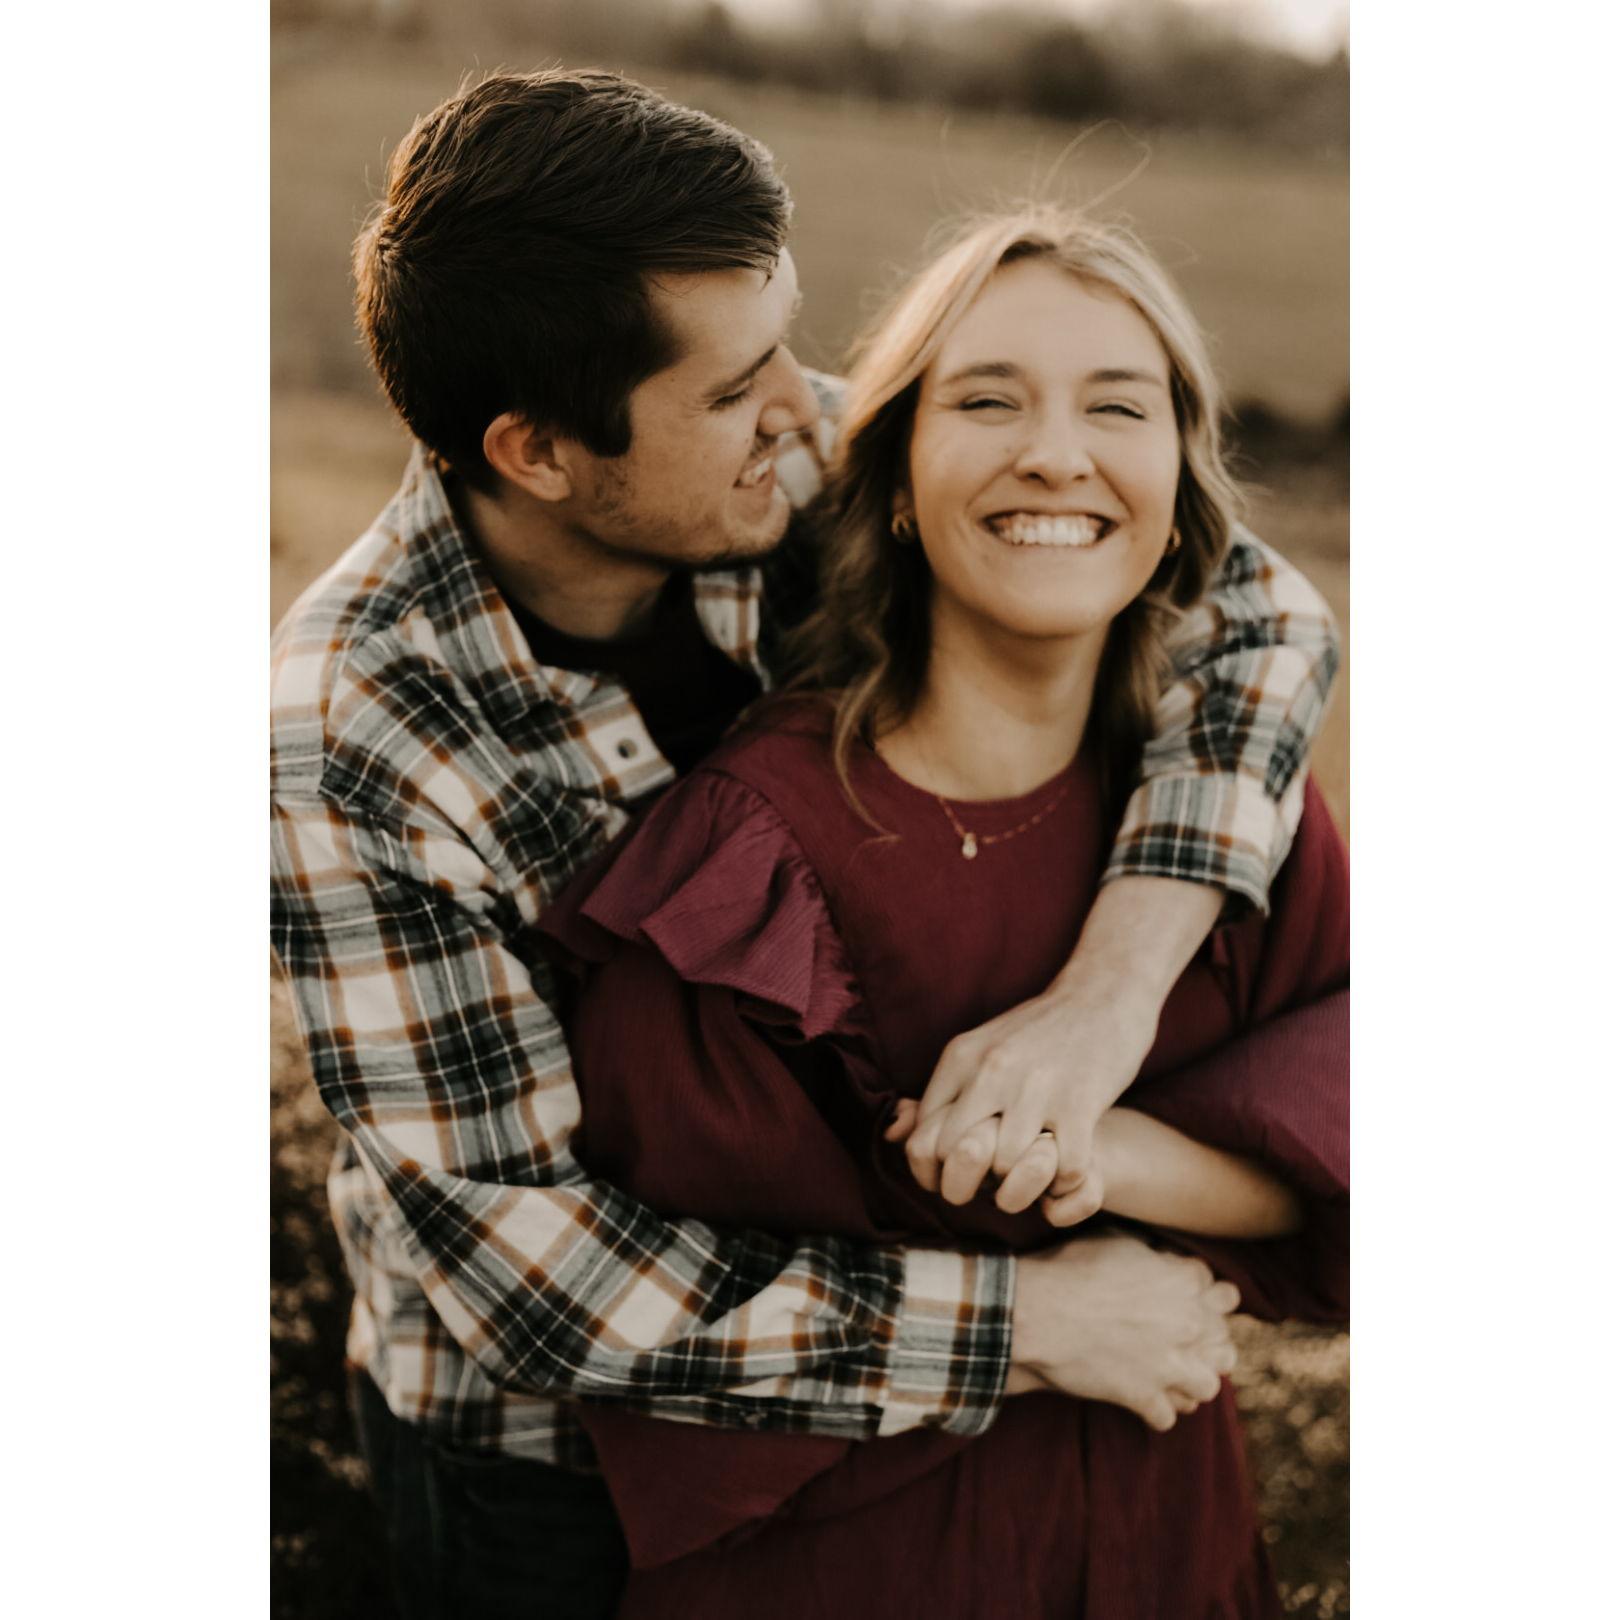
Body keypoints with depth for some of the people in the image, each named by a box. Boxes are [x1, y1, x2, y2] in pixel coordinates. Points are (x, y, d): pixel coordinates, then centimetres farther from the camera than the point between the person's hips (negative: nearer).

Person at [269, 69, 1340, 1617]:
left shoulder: (801, 473, -19)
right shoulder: (349, 746, -31)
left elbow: (1252, 608, -16)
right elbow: (531, 1272, -31)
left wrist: (1111, 984, -32)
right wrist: (1021, 1315, -31)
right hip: (538, 1453, -4)